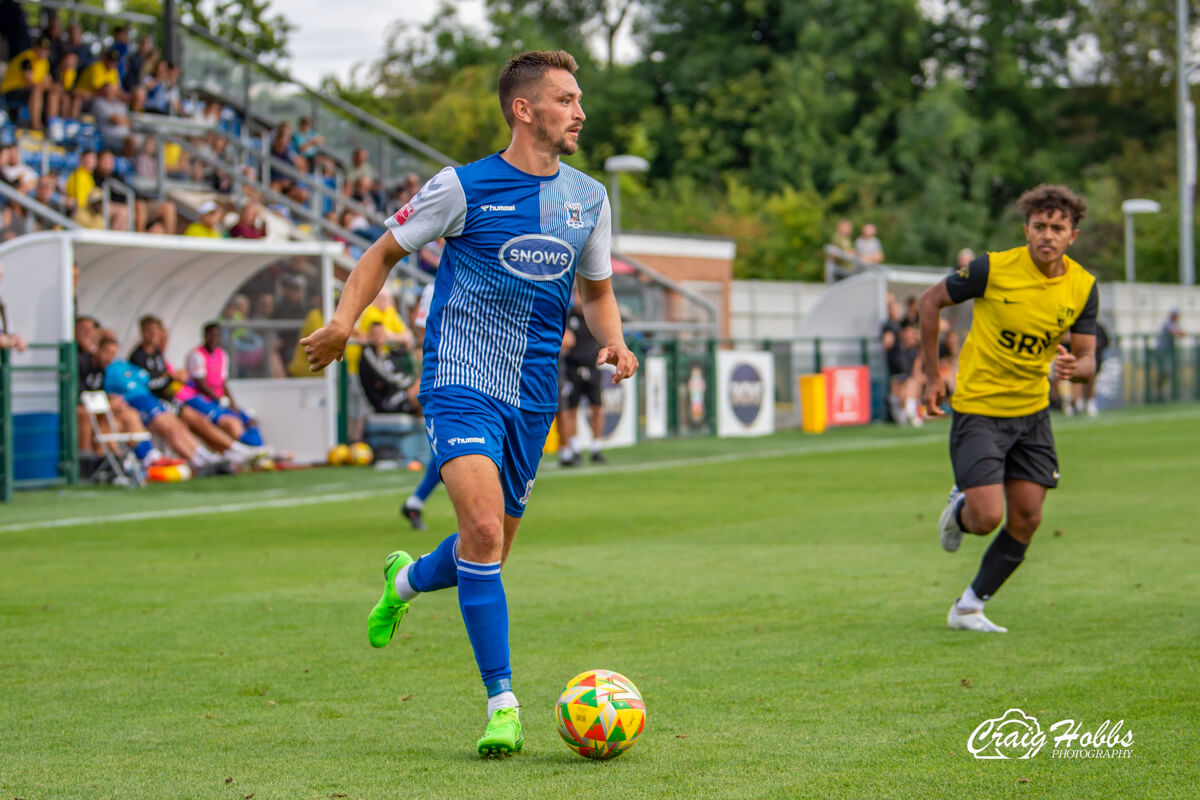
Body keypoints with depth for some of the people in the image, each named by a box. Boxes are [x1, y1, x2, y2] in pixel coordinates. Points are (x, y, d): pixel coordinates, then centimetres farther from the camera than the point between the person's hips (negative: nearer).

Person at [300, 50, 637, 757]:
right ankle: (502, 703, -15)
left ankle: (407, 580, 47)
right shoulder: (464, 187, -6)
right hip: (462, 382, -5)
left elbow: (598, 291, 21)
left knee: (490, 551, 12)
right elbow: (385, 252, 5)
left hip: (533, 397, 5)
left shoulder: (589, 199, 8)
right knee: (483, 530, -22)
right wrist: (345, 318, -12)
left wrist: (615, 343, 0)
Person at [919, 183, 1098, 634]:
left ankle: (968, 608, 19)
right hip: (977, 408, -4)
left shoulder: (1083, 288, -5)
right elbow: (931, 301, -4)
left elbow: (1087, 359, -1)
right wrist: (933, 376, -2)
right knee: (987, 518, -14)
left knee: (1026, 520, 1)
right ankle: (958, 510, 25)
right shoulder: (994, 268, -17)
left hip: (1032, 413, 4)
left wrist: (1074, 368, -27)